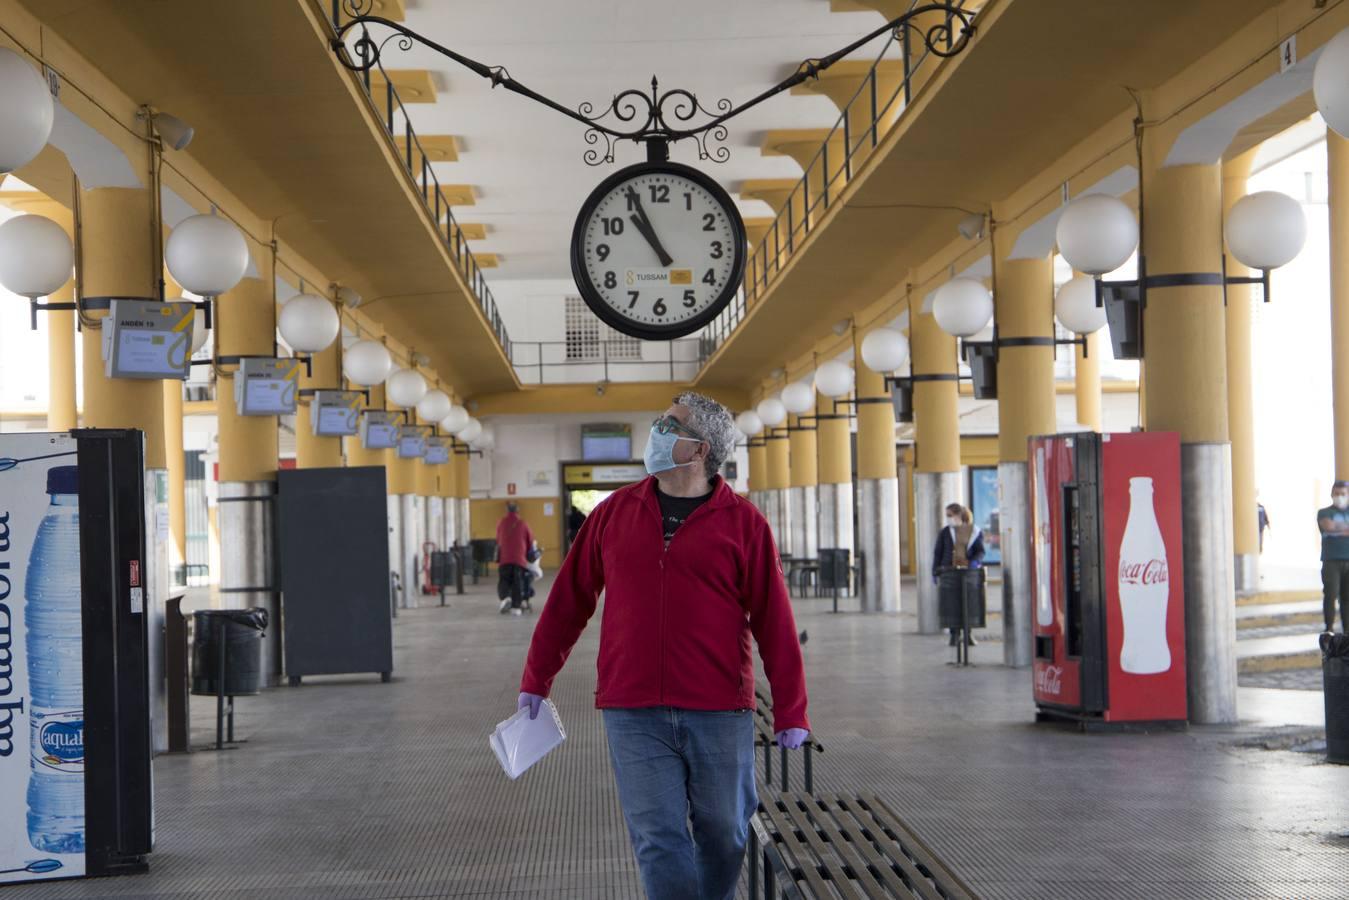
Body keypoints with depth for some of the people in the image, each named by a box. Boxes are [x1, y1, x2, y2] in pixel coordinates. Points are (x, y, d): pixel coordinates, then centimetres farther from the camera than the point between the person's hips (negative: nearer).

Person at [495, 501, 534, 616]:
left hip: (504, 559, 0)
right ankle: (516, 607, -2)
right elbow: (531, 542, 12)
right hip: (520, 559, 0)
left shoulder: (501, 523, 7)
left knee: (503, 581, 6)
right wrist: (527, 553, 32)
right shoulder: (522, 524, 4)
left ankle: (505, 597, -21)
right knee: (518, 583, 3)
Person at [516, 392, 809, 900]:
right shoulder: (614, 513, 8)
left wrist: (790, 713, -4)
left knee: (723, 835, 9)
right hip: (633, 714, 1)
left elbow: (774, 623, -1)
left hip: (720, 713, -1)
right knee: (658, 839, -2)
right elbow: (569, 599, 13)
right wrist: (536, 680, 14)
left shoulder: (743, 523, 0)